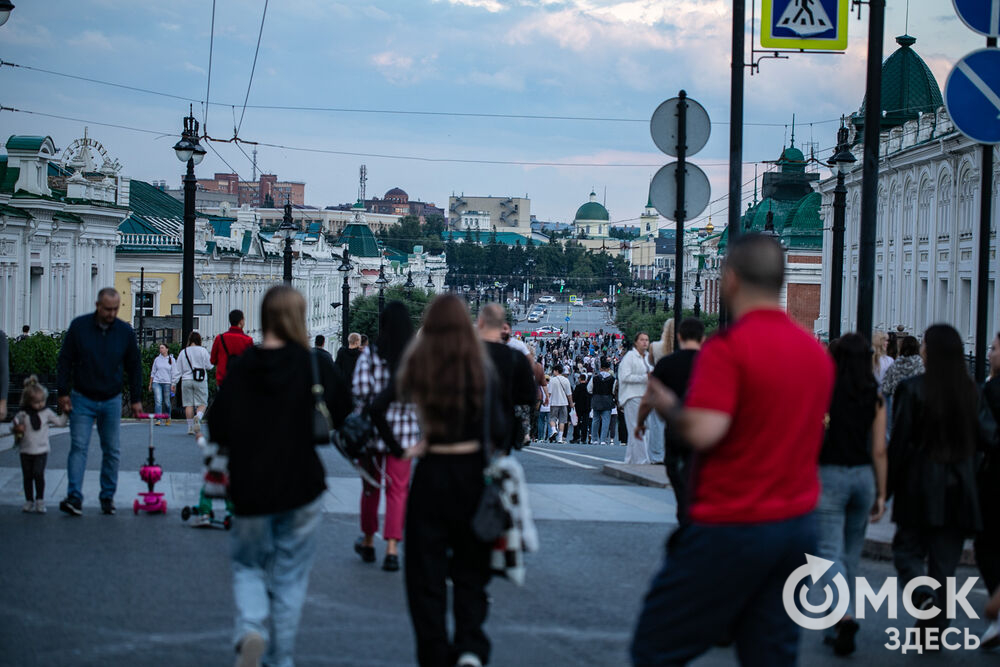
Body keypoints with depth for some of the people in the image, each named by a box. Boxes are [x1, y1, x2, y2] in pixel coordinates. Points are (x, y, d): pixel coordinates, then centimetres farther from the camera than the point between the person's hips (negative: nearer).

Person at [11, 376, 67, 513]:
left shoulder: (46, 413, 3)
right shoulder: (22, 415, -1)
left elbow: (60, 422, 12)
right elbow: (16, 427, 7)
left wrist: (66, 414, 0)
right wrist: (17, 431, -14)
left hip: (41, 450, -1)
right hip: (26, 451, 1)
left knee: (38, 474, -13)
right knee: (27, 476, 6)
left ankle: (40, 500, -3)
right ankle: (29, 501, 18)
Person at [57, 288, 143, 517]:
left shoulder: (125, 331, -1)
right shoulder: (79, 326, -5)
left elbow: (134, 367, 8)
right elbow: (64, 361, 0)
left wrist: (136, 399, 6)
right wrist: (63, 392, -5)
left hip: (111, 401, 2)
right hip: (82, 399, -2)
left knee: (111, 451, 5)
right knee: (79, 447, -9)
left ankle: (108, 497, 15)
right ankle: (74, 497, -14)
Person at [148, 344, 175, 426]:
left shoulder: (171, 360, 4)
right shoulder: (157, 359, 10)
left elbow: (173, 373, 3)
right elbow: (153, 372, 14)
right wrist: (150, 384, 12)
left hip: (167, 383, -1)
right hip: (156, 382, 1)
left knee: (167, 402, 5)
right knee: (158, 401, -10)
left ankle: (168, 418, 25)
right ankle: (158, 420, -13)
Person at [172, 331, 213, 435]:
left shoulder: (183, 352, 6)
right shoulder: (203, 351, -2)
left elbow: (177, 369, 7)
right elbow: (209, 366, 0)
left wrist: (173, 383, 12)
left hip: (186, 381, 2)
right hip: (200, 381, -2)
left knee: (189, 404, 6)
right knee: (202, 403, 0)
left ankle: (190, 428, 5)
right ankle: (198, 417, -31)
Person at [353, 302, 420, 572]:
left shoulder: (370, 354, -8)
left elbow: (359, 391, -11)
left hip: (373, 429, 0)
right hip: (405, 432, 0)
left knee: (371, 485, 16)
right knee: (398, 489, 5)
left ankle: (368, 542, 31)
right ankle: (392, 549, -5)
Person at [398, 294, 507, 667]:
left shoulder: (416, 366, -3)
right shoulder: (480, 367, -5)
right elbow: (497, 429, -4)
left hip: (431, 472, 0)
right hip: (472, 469, 0)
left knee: (426, 569, 9)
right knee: (470, 567, 13)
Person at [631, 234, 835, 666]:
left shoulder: (728, 347, -15)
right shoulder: (817, 352, 9)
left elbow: (704, 432, -25)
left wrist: (668, 408, -6)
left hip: (731, 528, -7)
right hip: (798, 525, 7)